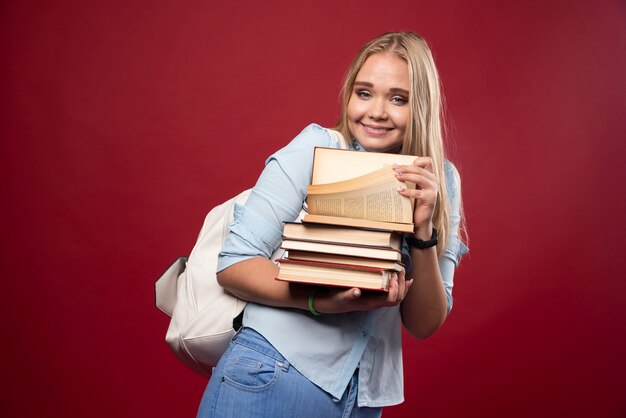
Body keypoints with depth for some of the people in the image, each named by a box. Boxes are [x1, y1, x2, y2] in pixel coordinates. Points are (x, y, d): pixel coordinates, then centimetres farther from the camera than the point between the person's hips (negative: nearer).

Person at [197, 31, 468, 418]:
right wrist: (322, 301, -25)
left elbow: (425, 324, -3)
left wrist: (423, 229, -17)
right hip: (271, 379, -3)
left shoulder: (440, 183, -1)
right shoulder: (316, 147, -9)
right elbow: (233, 263, -11)